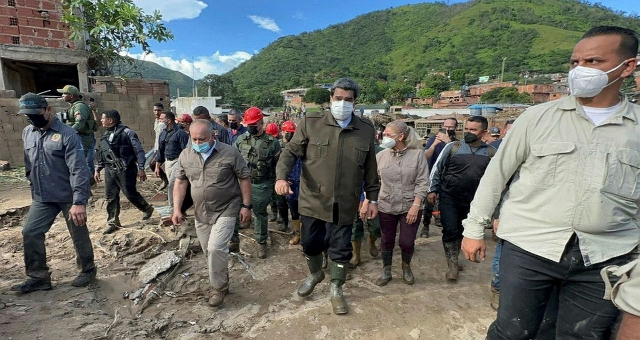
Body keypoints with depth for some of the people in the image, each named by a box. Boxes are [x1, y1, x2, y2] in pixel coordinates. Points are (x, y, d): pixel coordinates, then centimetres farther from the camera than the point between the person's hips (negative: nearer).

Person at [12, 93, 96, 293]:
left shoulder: (67, 135, -16)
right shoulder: (27, 133, 6)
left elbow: (78, 170, -22)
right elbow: (28, 165, 19)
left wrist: (79, 202, -27)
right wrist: (34, 187, 19)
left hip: (69, 197, -6)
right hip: (41, 197, 6)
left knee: (79, 235, 6)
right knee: (30, 233, 5)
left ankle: (87, 271, 25)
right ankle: (38, 277, 20)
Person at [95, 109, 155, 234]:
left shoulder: (126, 132, -10)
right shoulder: (106, 135, 13)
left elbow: (139, 151, -12)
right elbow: (101, 154, 21)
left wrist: (141, 168, -16)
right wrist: (97, 169, 18)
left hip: (125, 170, -7)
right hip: (110, 171, 7)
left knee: (130, 194, -1)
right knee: (111, 197, 8)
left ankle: (147, 209, 23)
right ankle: (113, 222, 18)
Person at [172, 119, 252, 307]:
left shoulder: (229, 153, -14)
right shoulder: (185, 155, -1)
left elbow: (244, 179, -8)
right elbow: (180, 183, 5)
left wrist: (246, 205, -10)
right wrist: (177, 209, -2)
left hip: (226, 210, -5)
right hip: (201, 212, 5)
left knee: (215, 248, -14)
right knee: (209, 251, 13)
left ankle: (219, 287, 9)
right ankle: (222, 281, 36)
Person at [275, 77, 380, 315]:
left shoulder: (366, 130, 0)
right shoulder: (311, 123, -6)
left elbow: (370, 169, 7)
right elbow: (290, 151, -4)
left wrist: (373, 199, 8)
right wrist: (281, 176, -21)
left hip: (344, 205, 1)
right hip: (312, 201, 0)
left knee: (340, 249, 13)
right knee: (311, 244, 16)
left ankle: (336, 289, 39)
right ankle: (315, 274, 49)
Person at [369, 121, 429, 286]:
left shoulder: (417, 154, -7)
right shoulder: (381, 156, -1)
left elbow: (422, 183, -7)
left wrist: (415, 206, -14)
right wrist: (366, 203, -4)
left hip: (410, 207, -1)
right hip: (386, 207, 2)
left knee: (407, 242, 5)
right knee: (386, 241, 12)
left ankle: (406, 267, 37)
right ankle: (386, 271, 34)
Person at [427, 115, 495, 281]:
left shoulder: (490, 153, -2)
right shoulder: (452, 147, -8)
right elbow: (437, 168, -3)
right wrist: (432, 190, -5)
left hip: (472, 200, 2)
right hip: (448, 197, -2)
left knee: (461, 230, 15)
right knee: (450, 230, -4)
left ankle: (454, 259, 35)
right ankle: (452, 264, 10)